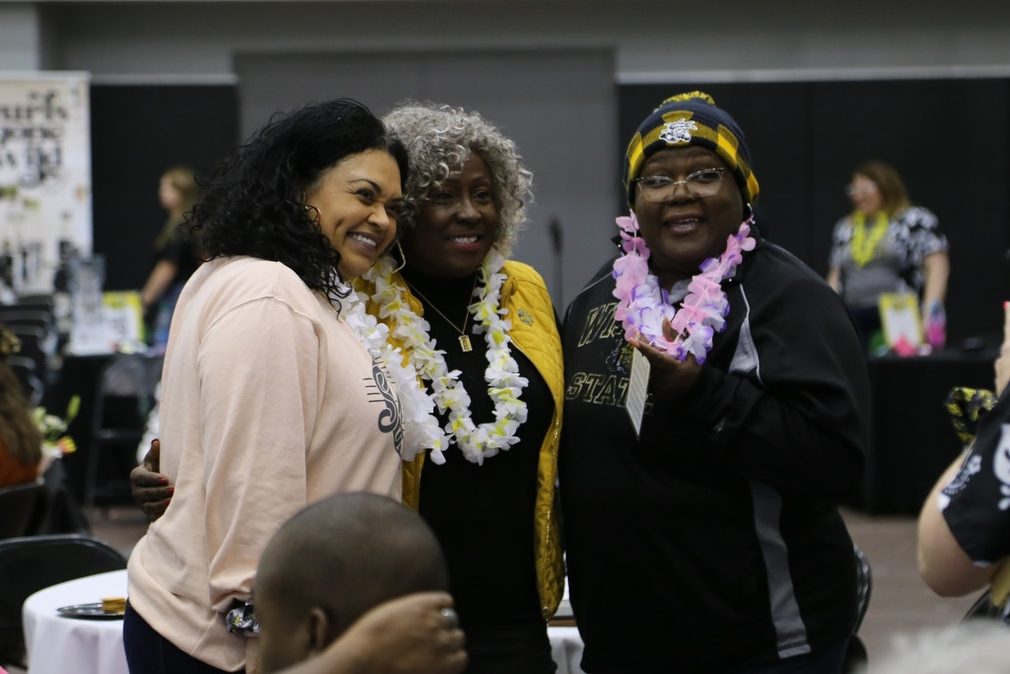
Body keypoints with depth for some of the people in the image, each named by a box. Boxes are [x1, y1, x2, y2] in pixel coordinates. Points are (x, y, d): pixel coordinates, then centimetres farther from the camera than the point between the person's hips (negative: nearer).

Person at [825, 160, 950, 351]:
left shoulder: (916, 220, 3)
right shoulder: (845, 228, 19)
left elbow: (937, 266, -4)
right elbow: (835, 278, 21)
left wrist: (929, 313, -15)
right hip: (853, 320, 4)